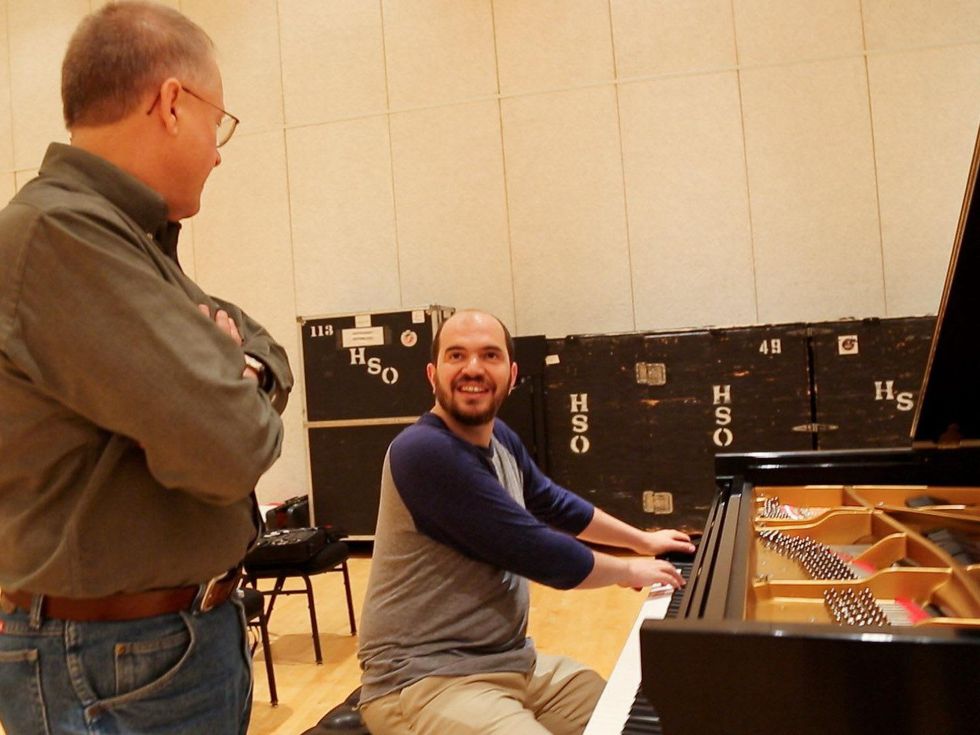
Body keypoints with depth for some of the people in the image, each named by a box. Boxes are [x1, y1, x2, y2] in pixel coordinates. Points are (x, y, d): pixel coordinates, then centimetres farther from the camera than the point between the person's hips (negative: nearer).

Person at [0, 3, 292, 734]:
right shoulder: (61, 234, -23)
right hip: (118, 665, -9)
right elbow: (230, 445, -29)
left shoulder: (129, 237, 9)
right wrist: (242, 400, -7)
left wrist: (241, 374, -11)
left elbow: (269, 355, 12)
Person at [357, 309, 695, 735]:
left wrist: (642, 540, 33)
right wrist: (629, 570, -3)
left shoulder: (498, 438, 6)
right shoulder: (425, 451, -23)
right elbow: (542, 555, -20)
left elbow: (555, 505, 25)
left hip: (511, 662, 9)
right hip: (424, 678, -9)